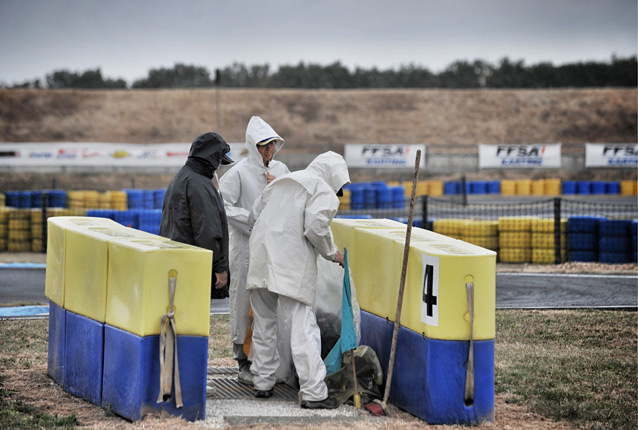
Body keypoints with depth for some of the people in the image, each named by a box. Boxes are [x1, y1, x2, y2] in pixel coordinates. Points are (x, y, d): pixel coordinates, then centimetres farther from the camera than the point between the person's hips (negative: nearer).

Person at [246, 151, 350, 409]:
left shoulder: (279, 183, 24)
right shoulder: (323, 191, 1)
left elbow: (255, 215, 22)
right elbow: (316, 225, -14)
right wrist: (331, 253, 0)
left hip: (261, 259, 7)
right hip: (292, 266, -7)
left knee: (263, 324, 18)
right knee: (303, 326, -8)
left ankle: (263, 383, 24)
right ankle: (313, 393, -12)